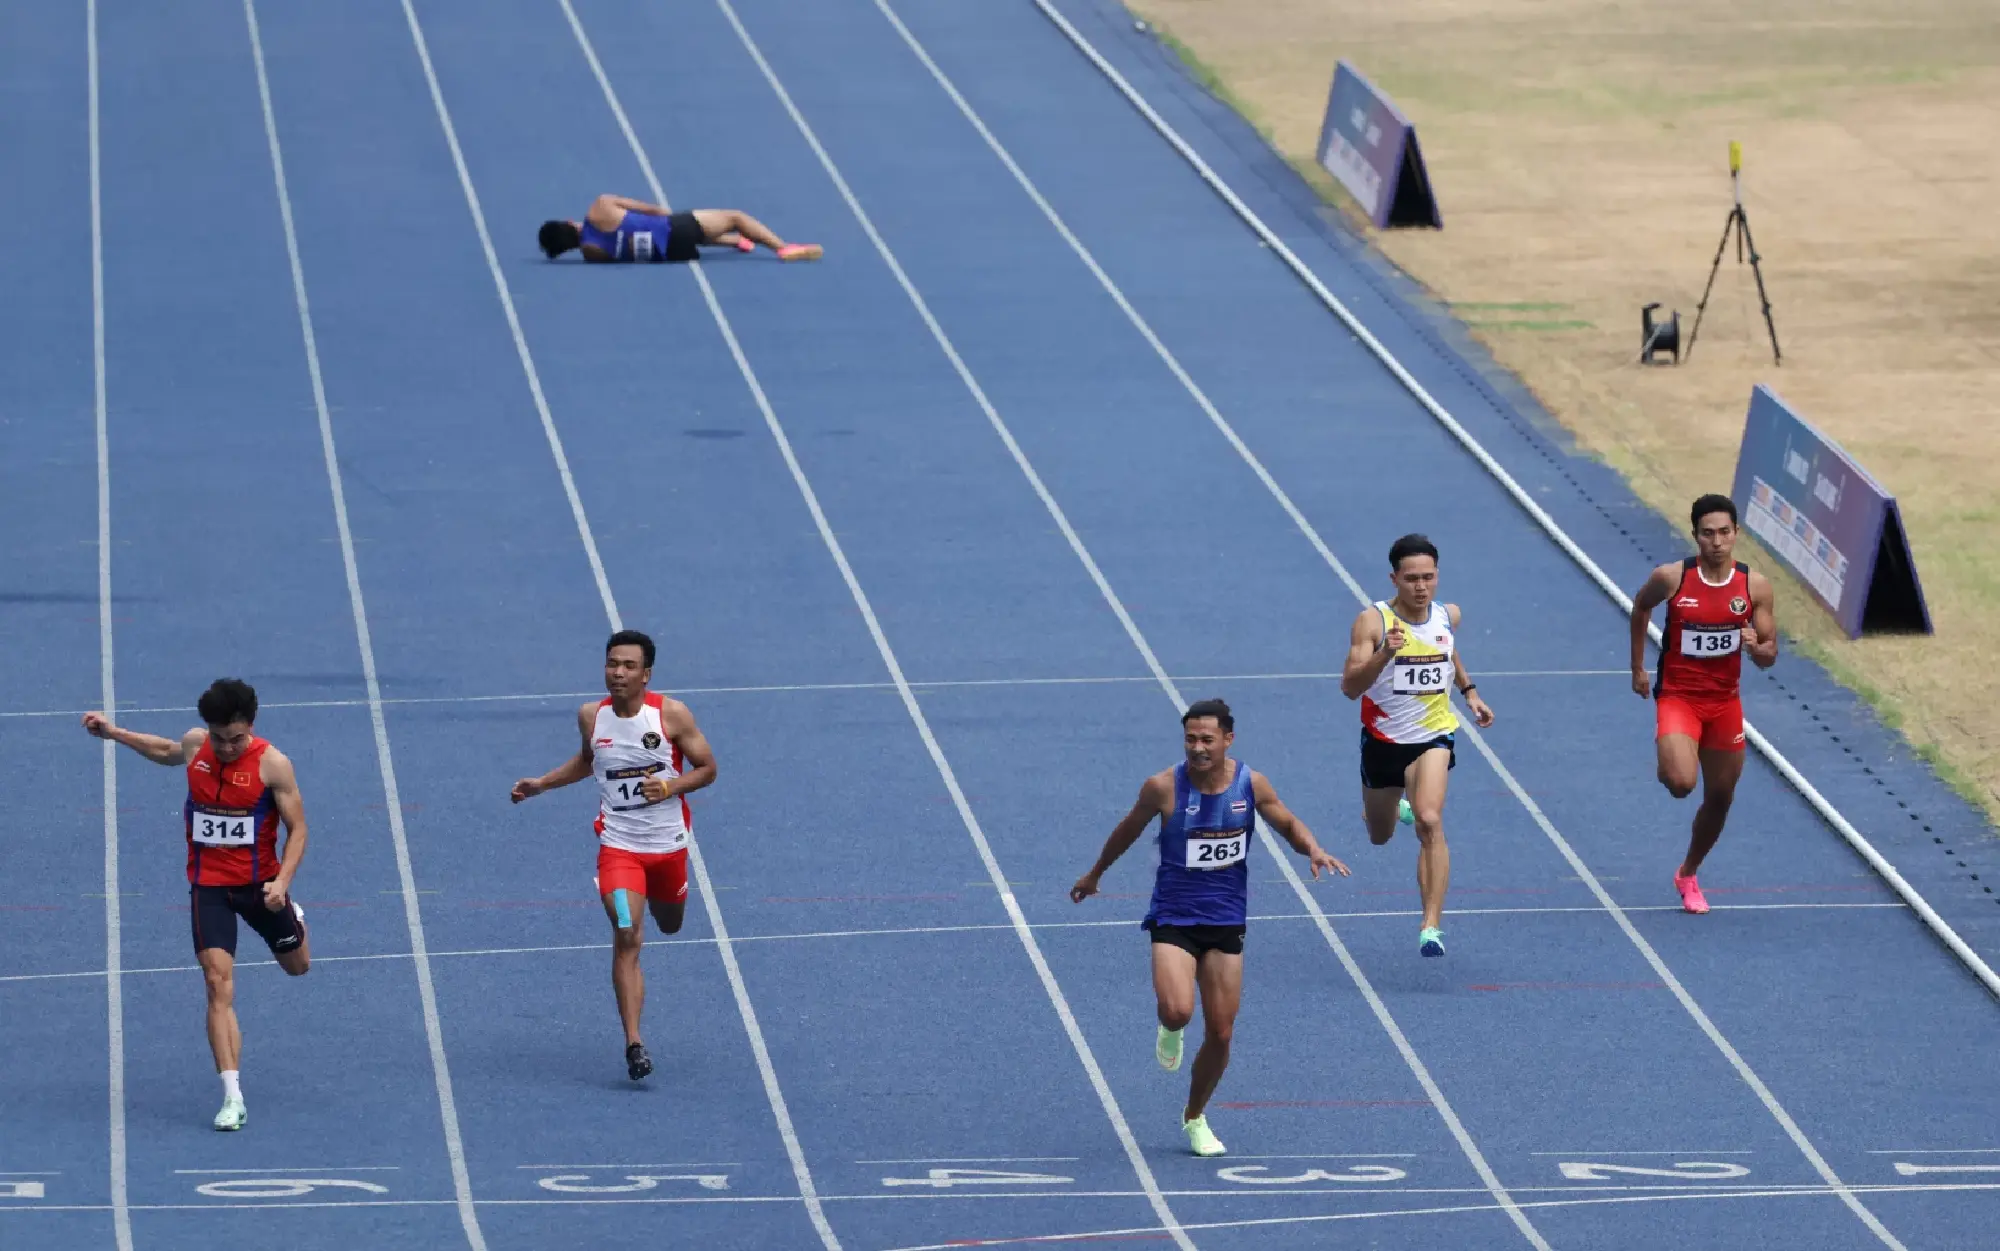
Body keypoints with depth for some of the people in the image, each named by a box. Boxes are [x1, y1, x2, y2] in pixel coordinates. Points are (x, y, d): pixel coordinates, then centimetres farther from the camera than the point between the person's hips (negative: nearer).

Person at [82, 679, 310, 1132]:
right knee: (219, 983, -14)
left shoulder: (272, 764, -16)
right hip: (208, 886, 1)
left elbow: (297, 828, -11)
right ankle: (232, 1098, -18)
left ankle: (294, 921, 62)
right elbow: (167, 752, 22)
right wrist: (114, 733, 21)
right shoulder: (194, 745, -4)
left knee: (297, 966, 22)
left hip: (259, 882, -1)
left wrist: (282, 882, -24)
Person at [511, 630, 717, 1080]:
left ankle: (656, 897, 63)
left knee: (670, 925, 23)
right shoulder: (591, 716, -3)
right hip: (619, 845, -1)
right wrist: (541, 784, 11)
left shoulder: (672, 715, -12)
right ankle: (634, 1043, -19)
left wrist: (671, 786, -22)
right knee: (627, 937, -16)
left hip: (668, 842, 1)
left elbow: (707, 768, -5)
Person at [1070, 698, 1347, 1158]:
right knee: (1177, 1010, -26)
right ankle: (1169, 1031, 14)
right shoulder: (1163, 787, -12)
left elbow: (1287, 824, 11)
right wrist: (1094, 875, 20)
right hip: (1174, 918, -3)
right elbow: (1129, 830, 6)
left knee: (1220, 1034, 5)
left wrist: (1313, 849, -12)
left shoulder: (1251, 784, -6)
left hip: (1226, 921, 3)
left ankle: (1195, 1117, 30)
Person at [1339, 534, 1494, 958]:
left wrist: (1469, 691, 10)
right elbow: (1350, 687, -27)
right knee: (1380, 836, 20)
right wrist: (1384, 653, -41)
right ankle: (1395, 807, 61)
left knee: (1429, 821, -25)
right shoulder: (1372, 621, -18)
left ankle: (1432, 925, -26)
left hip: (1433, 735, 0)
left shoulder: (1448, 616, -4)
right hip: (1383, 737, 0)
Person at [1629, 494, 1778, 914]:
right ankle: (1667, 766, 11)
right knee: (1680, 784, -27)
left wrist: (1756, 647, -26)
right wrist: (1638, 667, 11)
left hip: (1725, 701, 3)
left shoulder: (1755, 586, -8)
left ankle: (1688, 875, 37)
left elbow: (1769, 656, -2)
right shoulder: (1671, 578, -14)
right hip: (1678, 696, -3)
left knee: (1720, 799, 13)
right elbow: (1641, 607, 9)